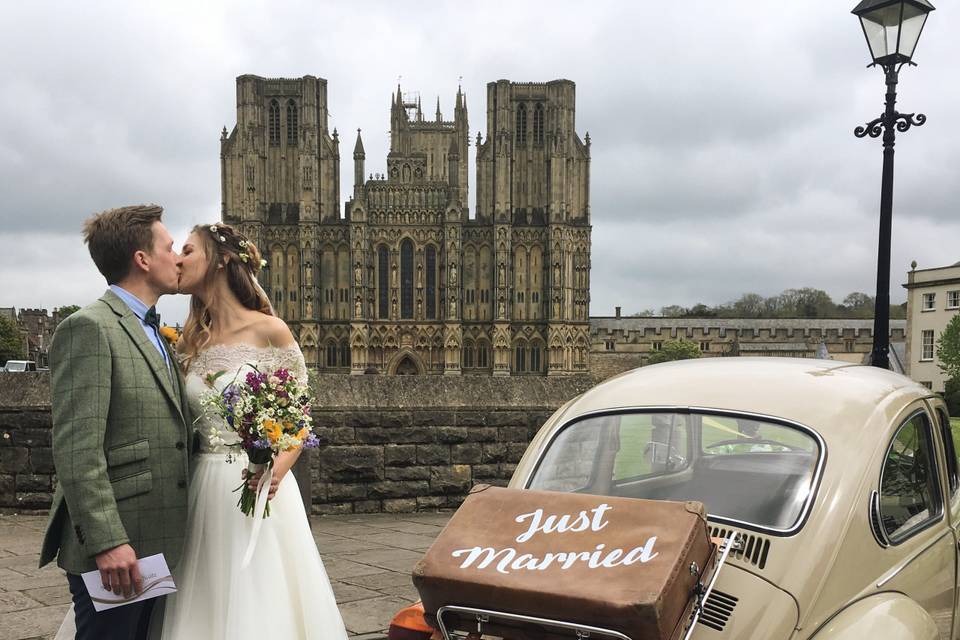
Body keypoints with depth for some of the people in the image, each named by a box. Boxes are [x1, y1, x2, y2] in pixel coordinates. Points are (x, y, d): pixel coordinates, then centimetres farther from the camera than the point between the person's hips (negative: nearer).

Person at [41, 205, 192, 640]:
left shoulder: (155, 335, 17)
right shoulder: (89, 328, -11)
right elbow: (75, 449, -18)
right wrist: (106, 541, -22)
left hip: (157, 545, 8)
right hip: (114, 547, -8)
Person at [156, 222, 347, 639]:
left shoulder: (269, 332, -6)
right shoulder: (190, 343, 9)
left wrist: (277, 471, -20)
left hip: (257, 486, -4)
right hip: (204, 490, 5)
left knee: (259, 604, 1)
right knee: (204, 606, 9)